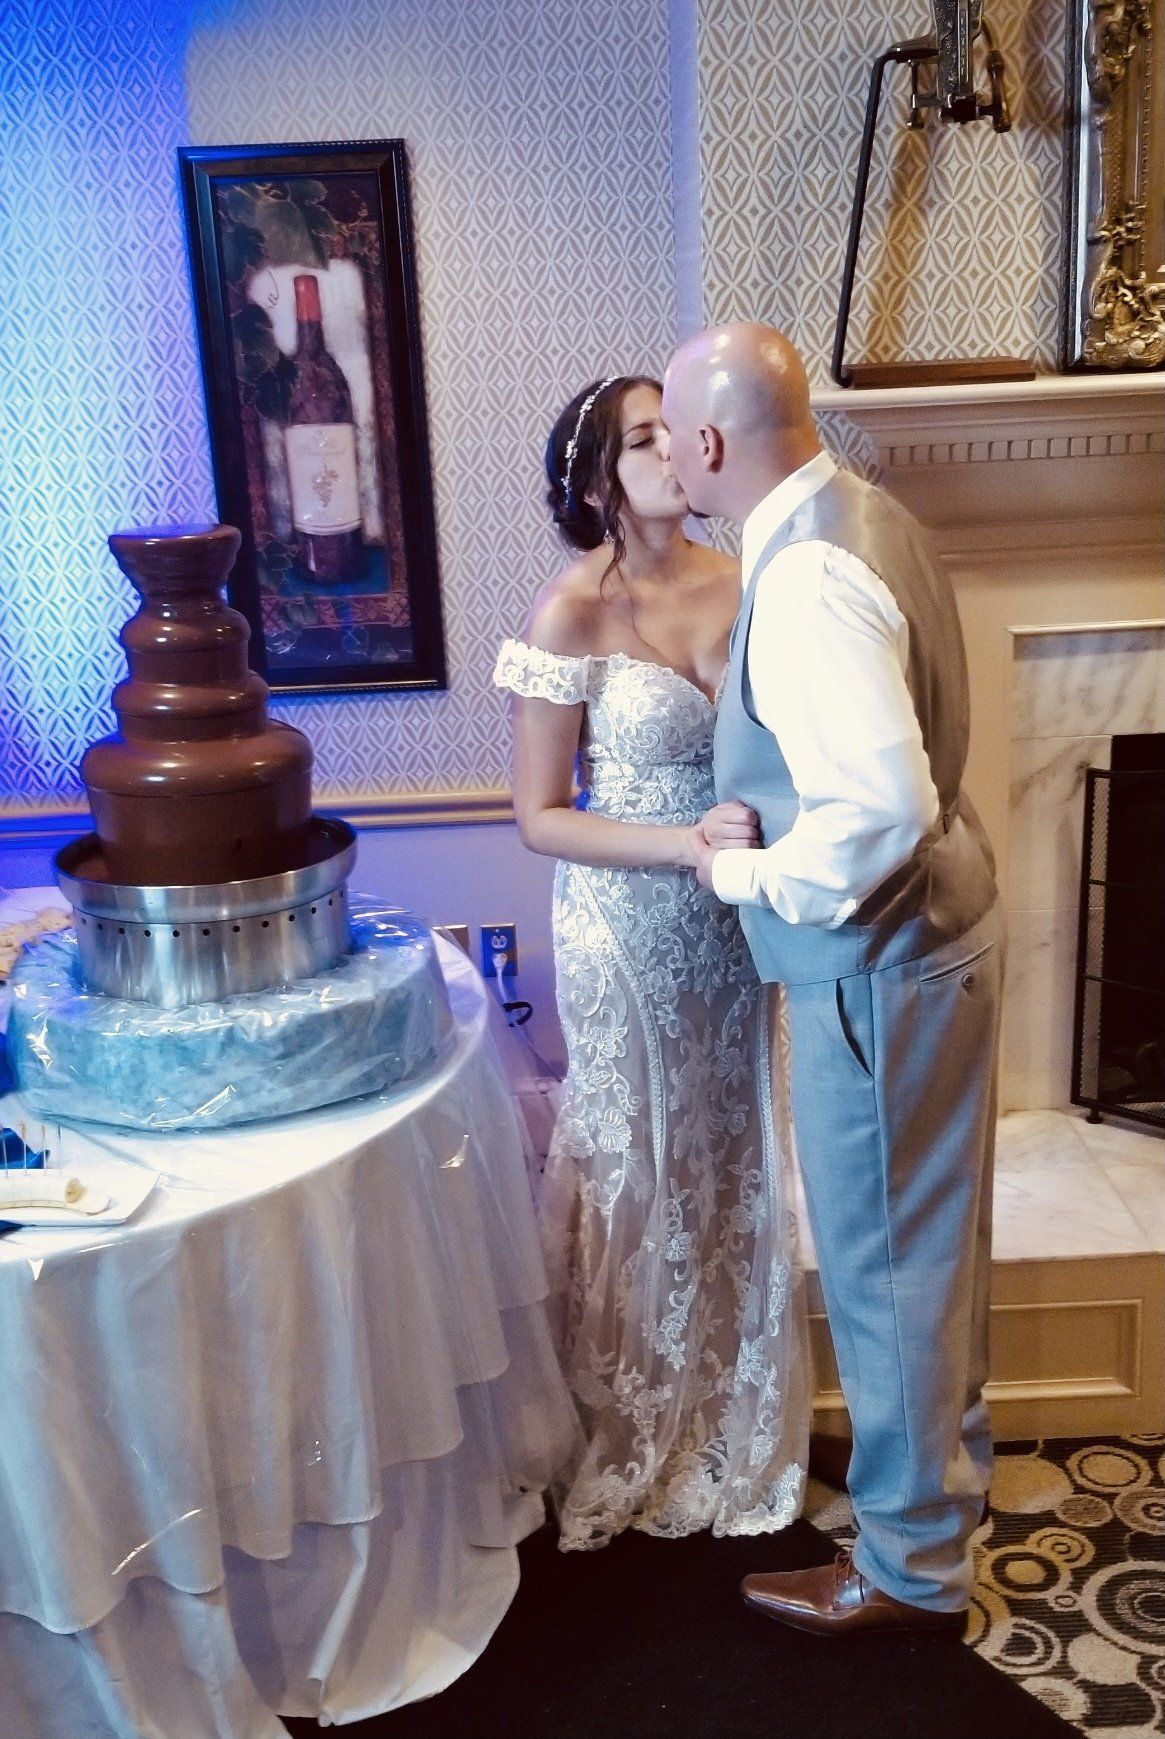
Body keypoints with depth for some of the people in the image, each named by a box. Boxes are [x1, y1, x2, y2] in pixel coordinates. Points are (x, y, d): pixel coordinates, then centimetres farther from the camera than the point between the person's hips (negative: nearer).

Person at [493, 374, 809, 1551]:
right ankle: (629, 1441, 35)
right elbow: (539, 818, -13)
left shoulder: (740, 585, 1)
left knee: (734, 1167, 16)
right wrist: (688, 843, -24)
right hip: (627, 930, -4)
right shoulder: (572, 612, -14)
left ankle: (732, 1416, 40)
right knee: (634, 1179, 10)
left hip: (733, 922, 5)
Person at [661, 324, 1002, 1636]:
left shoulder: (806, 582, -26)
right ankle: (949, 1450, 48)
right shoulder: (860, 515, 6)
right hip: (935, 928, 10)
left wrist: (753, 876, -18)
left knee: (885, 1259, 7)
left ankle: (911, 1565, 27)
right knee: (932, 1228, 25)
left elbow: (884, 810, -33)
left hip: (878, 965, -10)